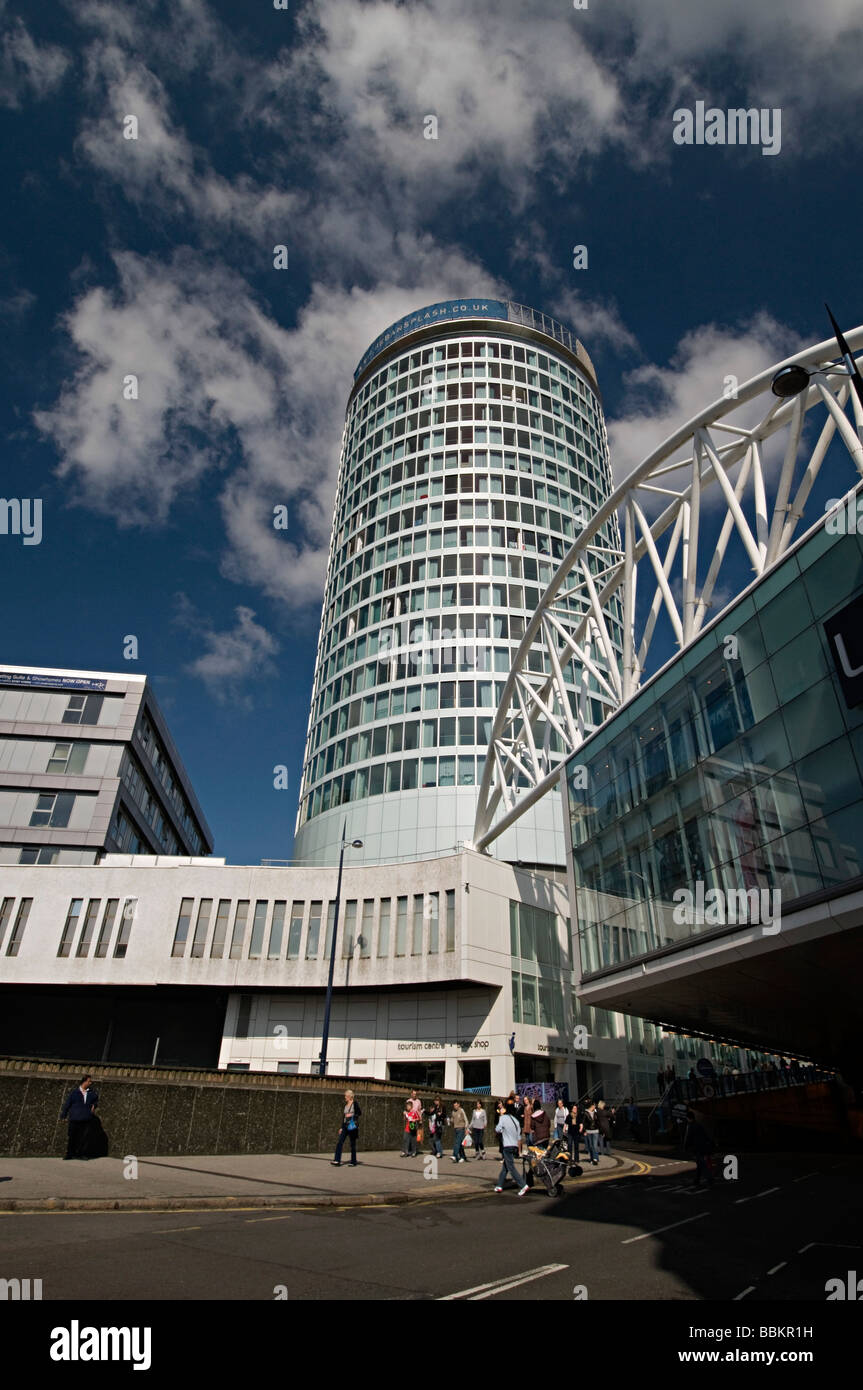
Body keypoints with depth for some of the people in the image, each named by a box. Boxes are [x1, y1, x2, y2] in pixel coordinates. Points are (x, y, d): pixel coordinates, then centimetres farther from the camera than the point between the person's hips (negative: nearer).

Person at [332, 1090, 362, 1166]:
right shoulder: (346, 1104, 13)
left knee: (352, 1144, 1)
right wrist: (342, 1127, 16)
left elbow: (360, 1113, -10)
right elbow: (344, 1116, 17)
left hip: (352, 1125, -6)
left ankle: (353, 1162, 11)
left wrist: (352, 1115, -22)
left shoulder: (355, 1103, -6)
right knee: (340, 1142, -6)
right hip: (345, 1126, 6)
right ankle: (337, 1161, -6)